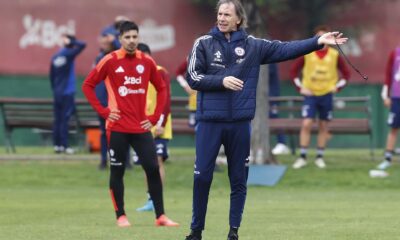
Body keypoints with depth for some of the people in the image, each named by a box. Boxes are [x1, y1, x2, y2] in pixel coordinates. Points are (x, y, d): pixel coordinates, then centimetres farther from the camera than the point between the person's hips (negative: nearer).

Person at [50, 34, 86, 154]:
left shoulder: (55, 57, 9)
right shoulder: (69, 54, -9)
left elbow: (51, 76, 14)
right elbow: (82, 45, -12)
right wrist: (71, 42, -1)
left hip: (57, 93, 6)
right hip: (67, 92, -6)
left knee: (58, 119, 8)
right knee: (65, 119, -6)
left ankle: (57, 145, 8)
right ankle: (64, 145, -8)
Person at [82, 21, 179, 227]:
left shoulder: (147, 62, 5)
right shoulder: (110, 61, -4)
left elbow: (161, 89, 15)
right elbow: (88, 86, 1)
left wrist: (155, 117, 6)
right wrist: (103, 111, -6)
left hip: (141, 127, 2)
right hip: (117, 127, -2)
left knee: (153, 169, -4)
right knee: (117, 171, 3)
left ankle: (160, 216, 2)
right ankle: (120, 216, 13)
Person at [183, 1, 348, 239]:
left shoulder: (253, 46, 4)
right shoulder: (204, 44, 1)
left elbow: (286, 49, -2)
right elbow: (193, 78, -3)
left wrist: (318, 41, -11)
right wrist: (222, 81, -16)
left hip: (239, 123, 1)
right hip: (210, 122, -1)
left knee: (239, 179, 6)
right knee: (202, 176, -1)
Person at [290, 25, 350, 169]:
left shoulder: (334, 55, 1)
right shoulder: (306, 54, -1)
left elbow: (346, 74, 10)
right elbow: (294, 71, 6)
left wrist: (337, 87, -1)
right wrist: (300, 87, -3)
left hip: (326, 95, 1)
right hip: (310, 94, -1)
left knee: (323, 126, 5)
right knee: (306, 124, -11)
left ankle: (320, 157, 13)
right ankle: (302, 157, -7)